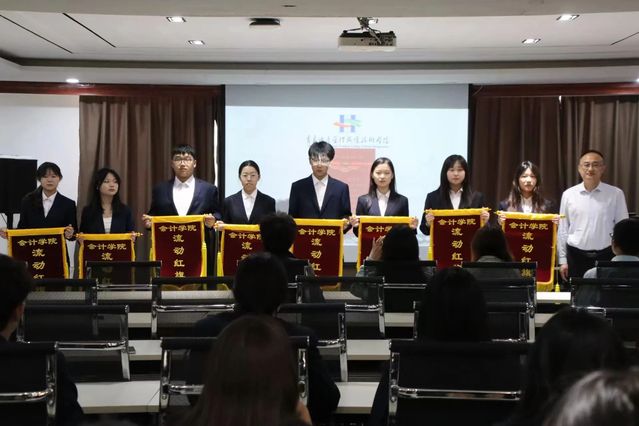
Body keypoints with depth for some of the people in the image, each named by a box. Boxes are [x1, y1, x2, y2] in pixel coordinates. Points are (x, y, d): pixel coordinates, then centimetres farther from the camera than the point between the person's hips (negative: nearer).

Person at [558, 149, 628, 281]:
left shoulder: (616, 194, -1)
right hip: (576, 256, 1)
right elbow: (562, 229, 6)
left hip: (606, 256, -1)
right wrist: (562, 260, 4)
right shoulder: (568, 194, 2)